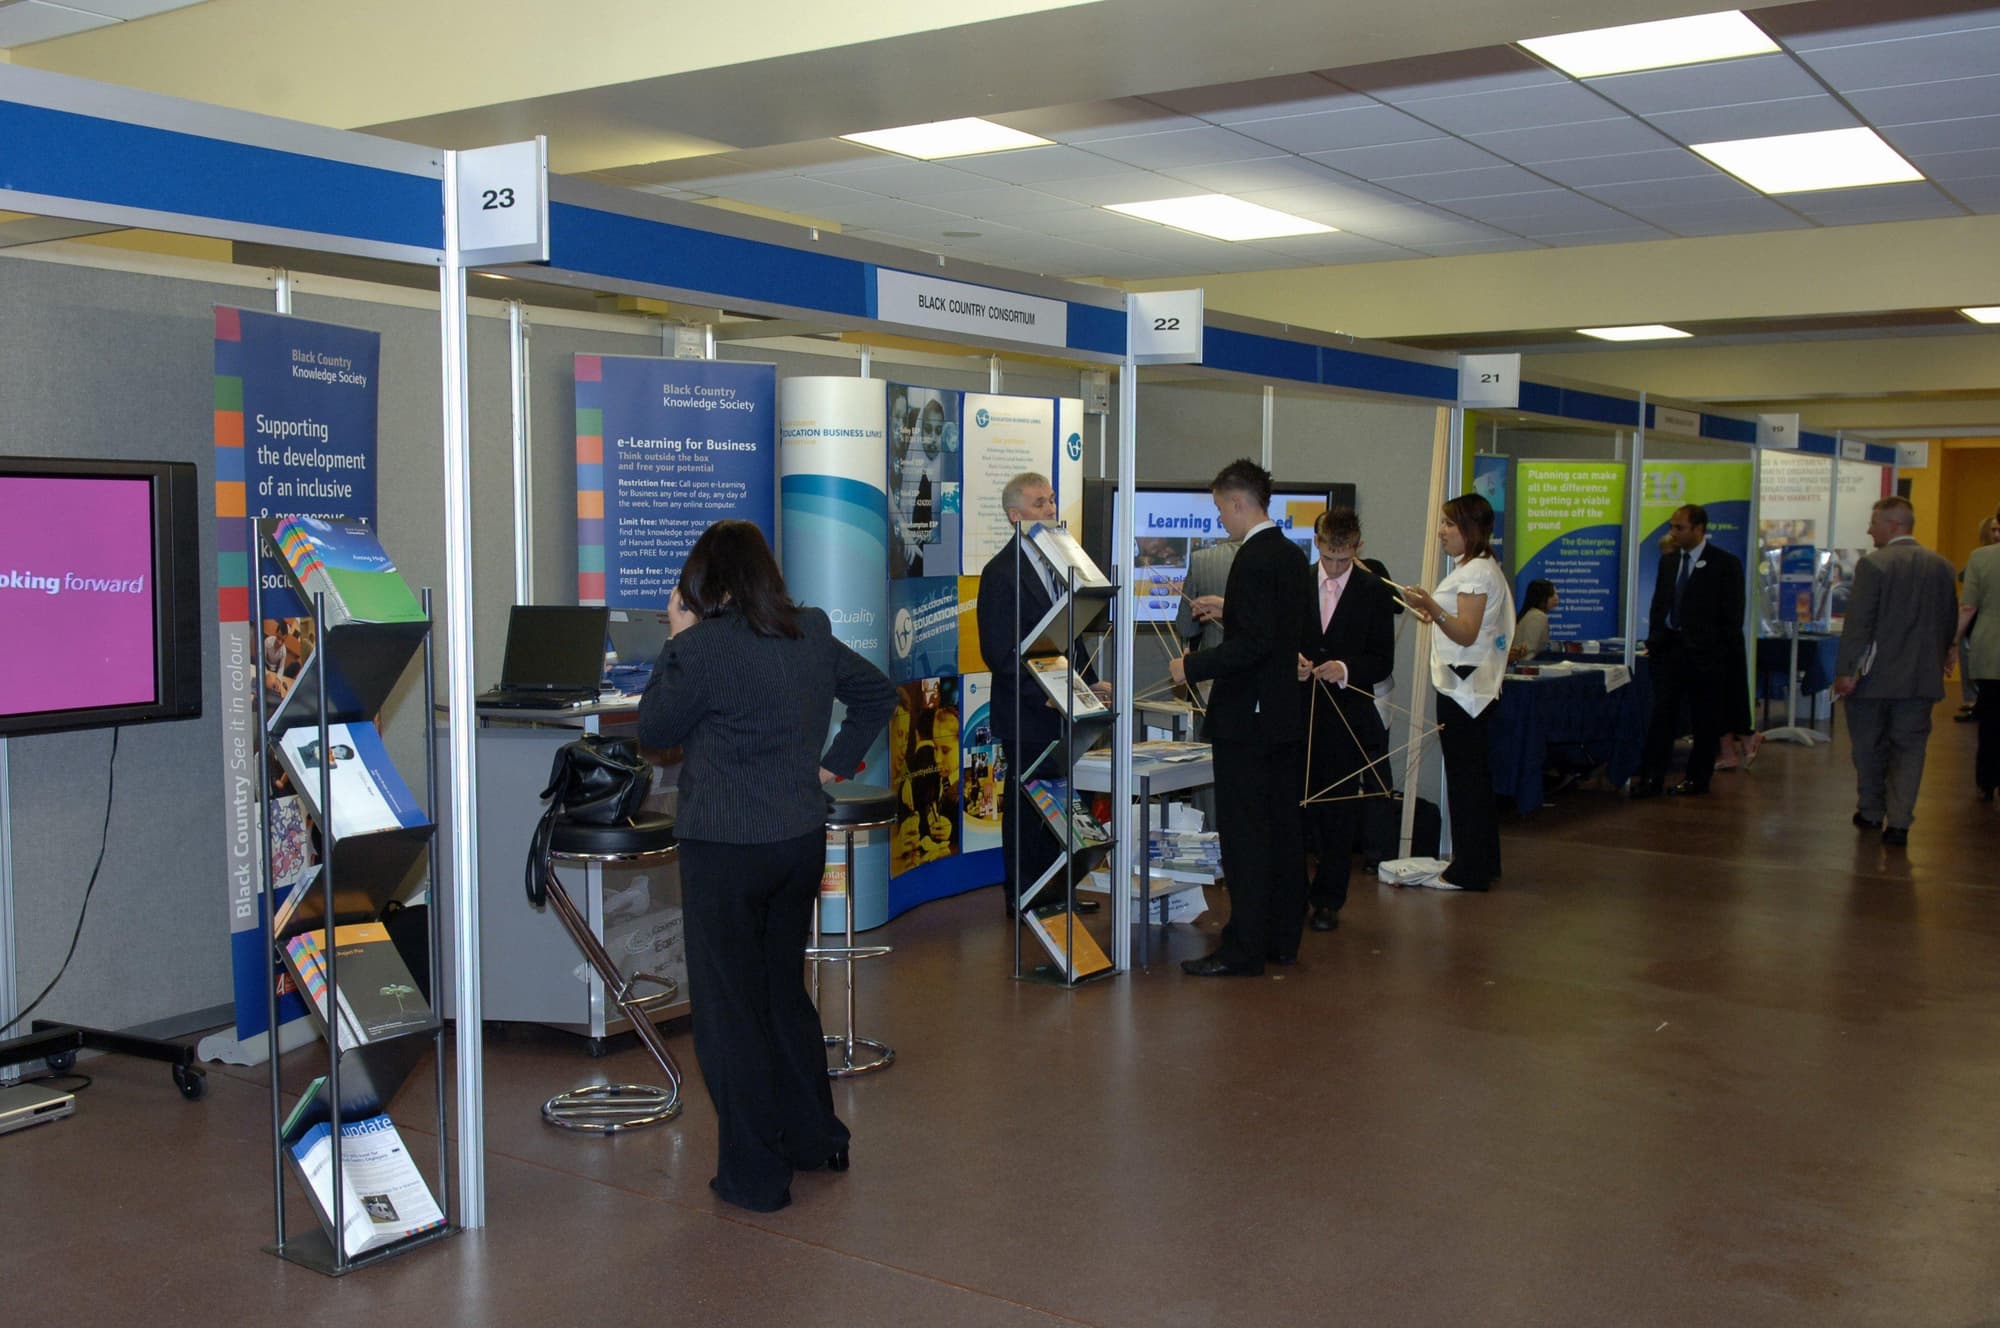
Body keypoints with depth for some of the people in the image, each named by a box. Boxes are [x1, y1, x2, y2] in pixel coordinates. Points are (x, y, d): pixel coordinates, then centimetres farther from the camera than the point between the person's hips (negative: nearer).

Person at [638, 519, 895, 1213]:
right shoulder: (813, 635, 4)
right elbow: (878, 692, 17)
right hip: (803, 838, 7)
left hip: (724, 849, -7)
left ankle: (755, 1174, 11)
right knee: (785, 989, 22)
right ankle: (816, 1139, 32)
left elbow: (653, 730, -4)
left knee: (729, 1007, 4)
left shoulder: (702, 646, -16)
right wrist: (834, 763, 17)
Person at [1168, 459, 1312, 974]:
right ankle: (1282, 938, 22)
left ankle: (1243, 950, -1)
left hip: (1247, 718, -10)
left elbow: (1253, 643, -25)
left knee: (1244, 836, -5)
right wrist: (1228, 609, 24)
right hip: (1286, 716, 10)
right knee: (1283, 829, 13)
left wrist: (1193, 667, -17)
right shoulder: (1292, 556, 12)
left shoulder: (1253, 559, -18)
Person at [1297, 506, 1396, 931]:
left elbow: (1383, 661, -1)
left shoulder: (1375, 591, 2)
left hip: (1349, 718, -1)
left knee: (1342, 814, 4)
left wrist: (1346, 669, -18)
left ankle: (1328, 901, 15)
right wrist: (1291, 660, -12)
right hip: (1299, 715, 1)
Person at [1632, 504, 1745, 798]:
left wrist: (1724, 654, -9)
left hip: (1705, 652, -4)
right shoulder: (1668, 561, 12)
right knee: (1662, 714, -1)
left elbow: (1732, 616, -6)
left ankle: (1697, 779, 14)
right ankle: (1651, 776, -1)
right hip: (1670, 648, 4)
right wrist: (1654, 641, 8)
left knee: (1706, 719, 5)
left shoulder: (1725, 564, -5)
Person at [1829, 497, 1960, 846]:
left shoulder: (1873, 565, -13)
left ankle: (1871, 812, 23)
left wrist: (1845, 671, -13)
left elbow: (1858, 623, -15)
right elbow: (1950, 622, 10)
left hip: (1875, 675, -4)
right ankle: (1899, 822, 4)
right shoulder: (1942, 567, 4)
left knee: (1869, 748, 11)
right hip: (1922, 677, 4)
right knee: (1909, 748, 8)